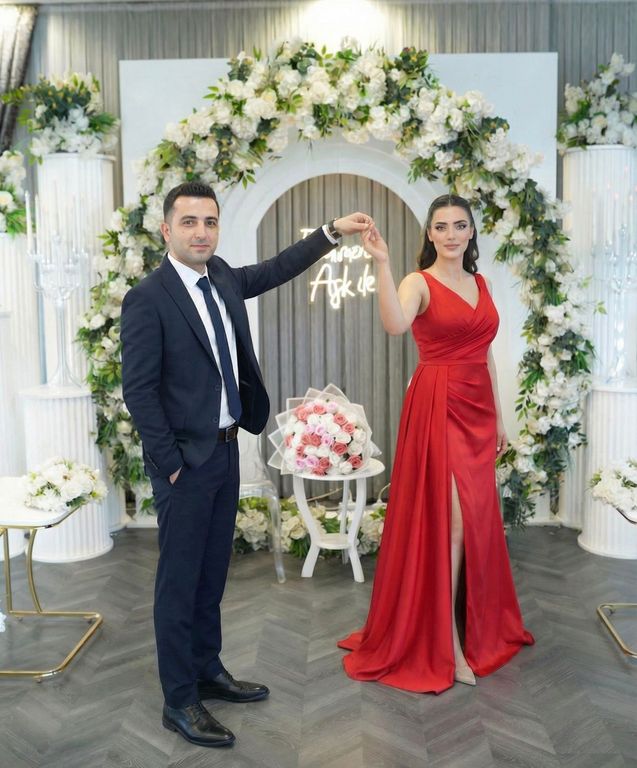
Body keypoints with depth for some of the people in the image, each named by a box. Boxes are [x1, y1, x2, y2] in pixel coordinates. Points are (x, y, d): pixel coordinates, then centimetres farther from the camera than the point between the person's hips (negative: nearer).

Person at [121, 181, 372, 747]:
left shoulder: (222, 277, 6)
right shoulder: (147, 299, -15)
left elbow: (277, 270, 21)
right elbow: (138, 391, -15)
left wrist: (333, 231, 17)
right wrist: (170, 462, -14)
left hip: (225, 449, 7)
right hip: (185, 460, -7)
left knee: (212, 573, 18)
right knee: (180, 580, 4)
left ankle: (208, 671, 34)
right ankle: (179, 701, 18)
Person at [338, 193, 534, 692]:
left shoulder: (482, 284, 14)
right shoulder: (419, 283, -6)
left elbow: (486, 355, 17)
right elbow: (395, 325, -29)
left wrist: (499, 418, 16)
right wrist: (382, 263, -34)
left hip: (478, 410, 7)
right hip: (438, 408, -6)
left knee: (476, 520, 13)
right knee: (450, 520, -7)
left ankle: (478, 623, 31)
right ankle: (445, 642, 5)